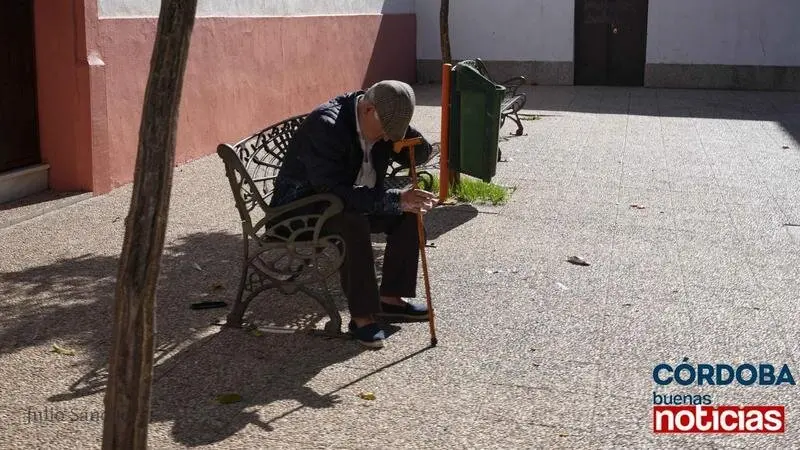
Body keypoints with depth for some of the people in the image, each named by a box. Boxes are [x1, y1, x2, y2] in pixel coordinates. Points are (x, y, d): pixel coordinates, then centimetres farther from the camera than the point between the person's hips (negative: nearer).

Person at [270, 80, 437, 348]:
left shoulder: (384, 120, -6)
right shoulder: (325, 125, -30)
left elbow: (422, 153, 1)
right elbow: (335, 191, -37)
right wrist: (396, 199, -40)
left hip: (354, 201, 8)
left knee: (409, 212, -8)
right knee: (353, 223, -36)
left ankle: (390, 299, 0)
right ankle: (362, 316, -25)